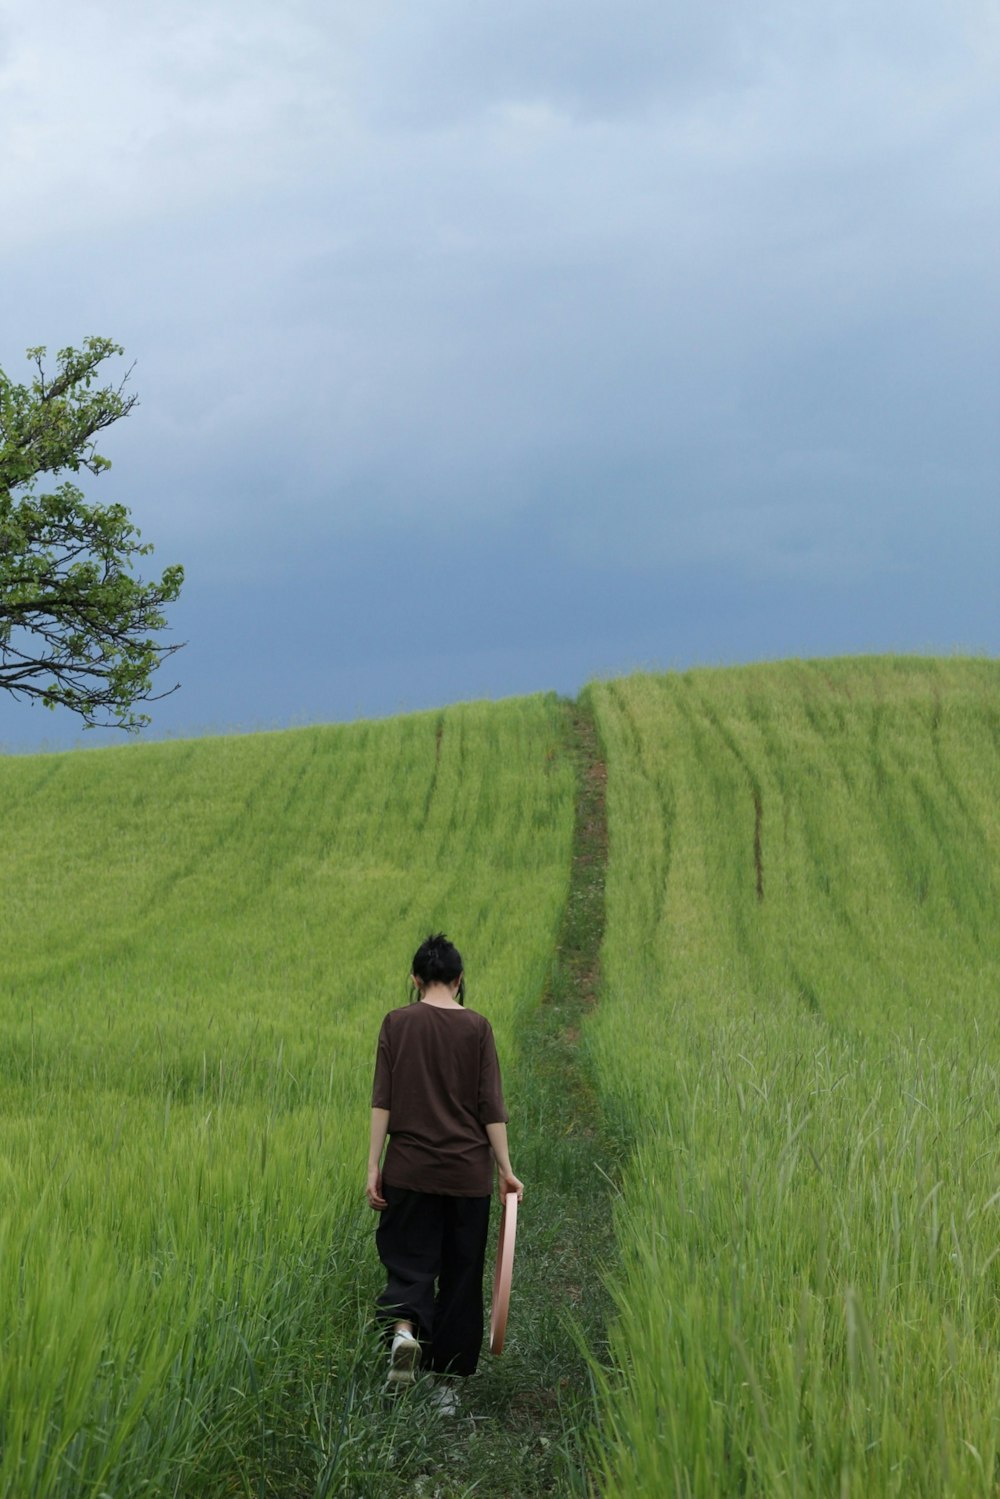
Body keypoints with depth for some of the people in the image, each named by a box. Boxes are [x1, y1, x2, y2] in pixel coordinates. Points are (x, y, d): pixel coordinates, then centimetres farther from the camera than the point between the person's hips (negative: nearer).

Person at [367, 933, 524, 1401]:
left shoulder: (397, 1023, 0)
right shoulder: (477, 1027, 0)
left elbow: (381, 1100, -3)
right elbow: (491, 1106, -2)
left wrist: (373, 1166, 0)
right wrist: (505, 1170, 3)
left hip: (410, 1169, 0)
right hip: (468, 1171, 0)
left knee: (408, 1263, 5)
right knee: (461, 1275, 10)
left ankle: (403, 1328, -27)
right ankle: (447, 1381, 13)